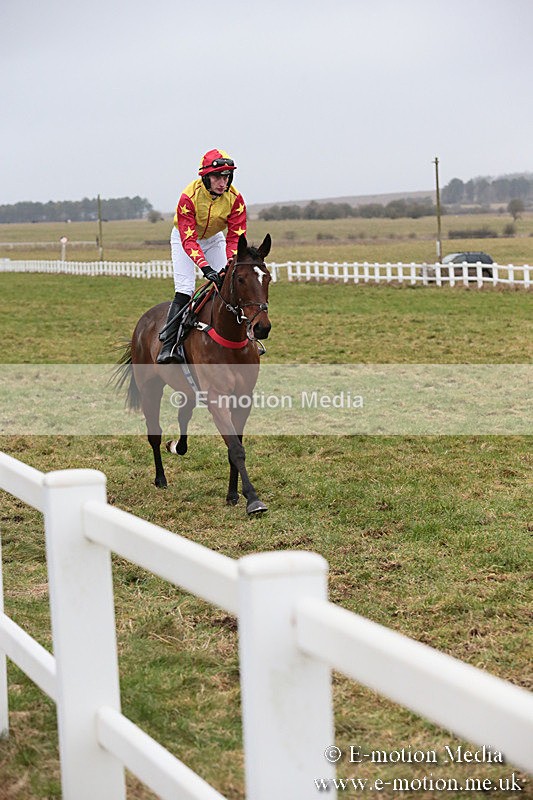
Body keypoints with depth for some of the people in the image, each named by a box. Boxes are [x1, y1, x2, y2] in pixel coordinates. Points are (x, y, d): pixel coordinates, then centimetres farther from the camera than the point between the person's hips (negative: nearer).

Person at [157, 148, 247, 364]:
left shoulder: (235, 198, -23)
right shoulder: (189, 197, -34)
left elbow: (235, 237, -21)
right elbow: (188, 240, -37)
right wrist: (205, 267, -50)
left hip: (214, 239, 4)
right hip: (184, 238, -4)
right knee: (184, 289, -19)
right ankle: (168, 345, -22)